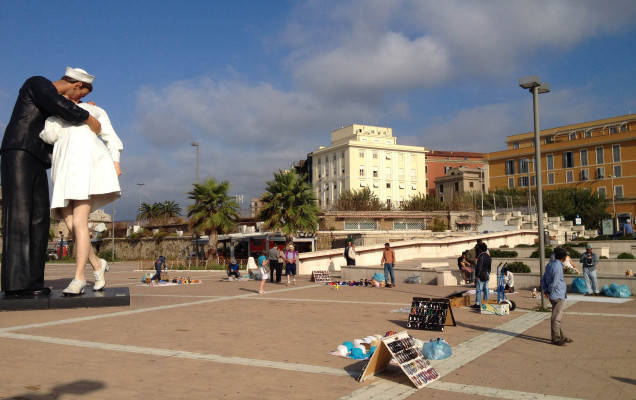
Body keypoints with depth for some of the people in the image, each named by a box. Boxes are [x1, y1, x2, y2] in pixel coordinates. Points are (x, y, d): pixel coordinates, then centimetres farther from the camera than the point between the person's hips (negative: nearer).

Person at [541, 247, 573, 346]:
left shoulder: (550, 264, 9)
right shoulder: (557, 267, -21)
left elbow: (543, 279, 11)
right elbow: (554, 283, -18)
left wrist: (545, 291, 3)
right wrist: (549, 290, 1)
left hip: (557, 296, 10)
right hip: (558, 296, -10)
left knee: (558, 317, 17)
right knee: (556, 318, -2)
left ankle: (562, 336, 27)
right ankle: (556, 339, 4)